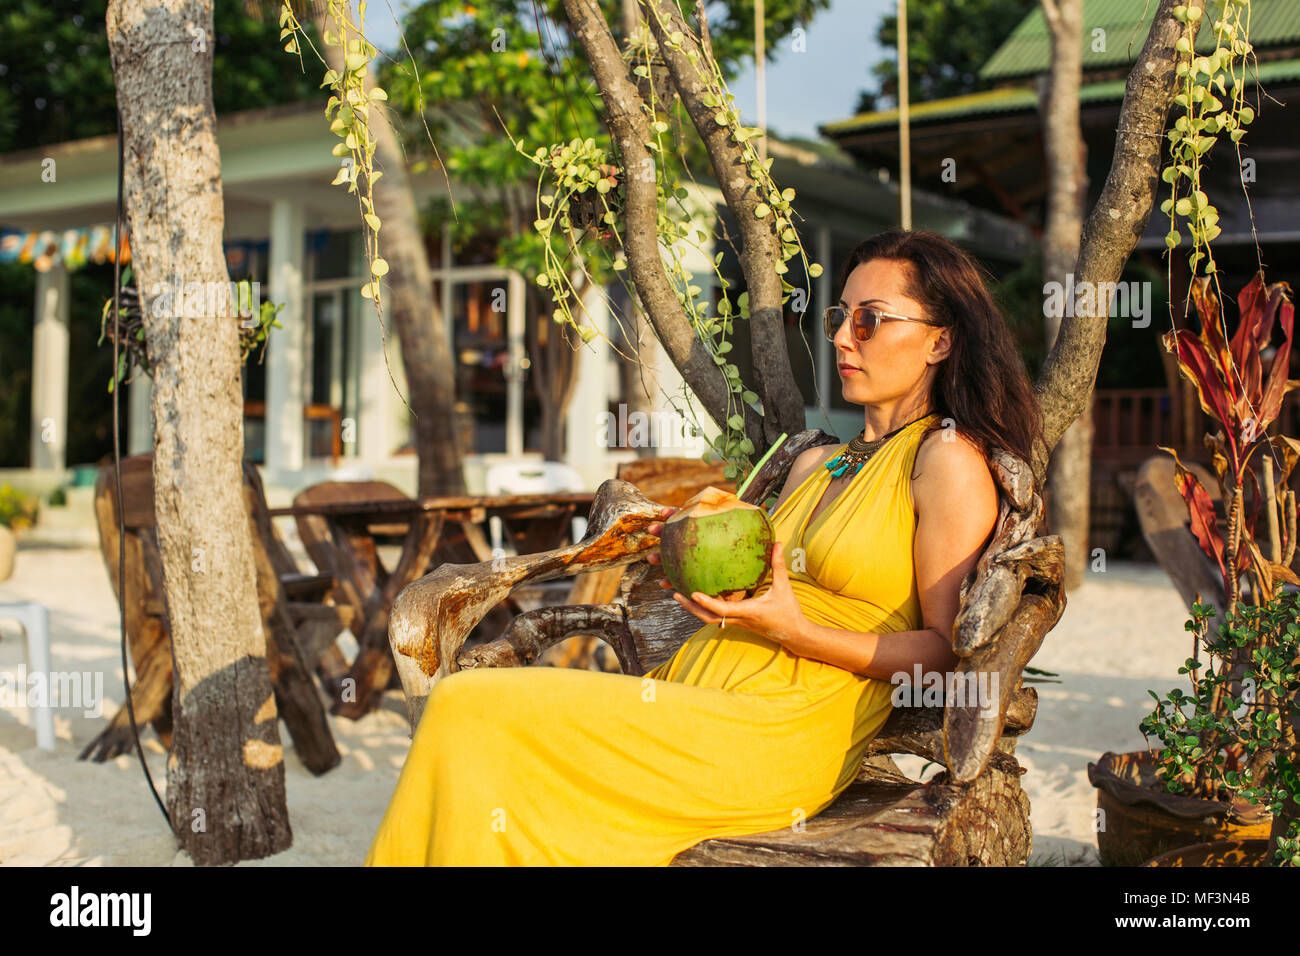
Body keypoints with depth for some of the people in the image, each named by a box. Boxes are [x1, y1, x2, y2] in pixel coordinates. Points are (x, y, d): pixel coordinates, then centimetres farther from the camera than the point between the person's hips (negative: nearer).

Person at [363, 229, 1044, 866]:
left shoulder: (950, 459, -2)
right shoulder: (814, 465, 21)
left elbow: (945, 650, -6)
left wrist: (797, 633, -17)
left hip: (777, 737, -7)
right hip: (696, 686, 7)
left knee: (471, 711, -17)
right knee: (464, 705, -11)